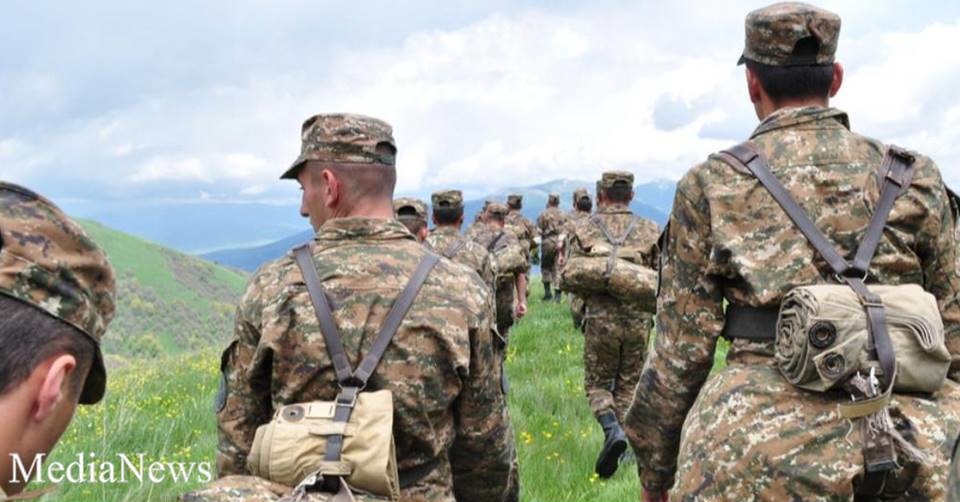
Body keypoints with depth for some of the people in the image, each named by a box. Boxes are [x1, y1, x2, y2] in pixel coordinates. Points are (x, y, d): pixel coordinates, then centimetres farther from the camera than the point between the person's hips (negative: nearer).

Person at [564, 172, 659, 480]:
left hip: (600, 318, -1)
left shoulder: (584, 229, -1)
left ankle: (613, 430, -12)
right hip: (639, 319, 1)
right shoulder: (650, 231, 2)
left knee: (597, 383, 13)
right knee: (628, 385, 17)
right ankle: (618, 443, 16)